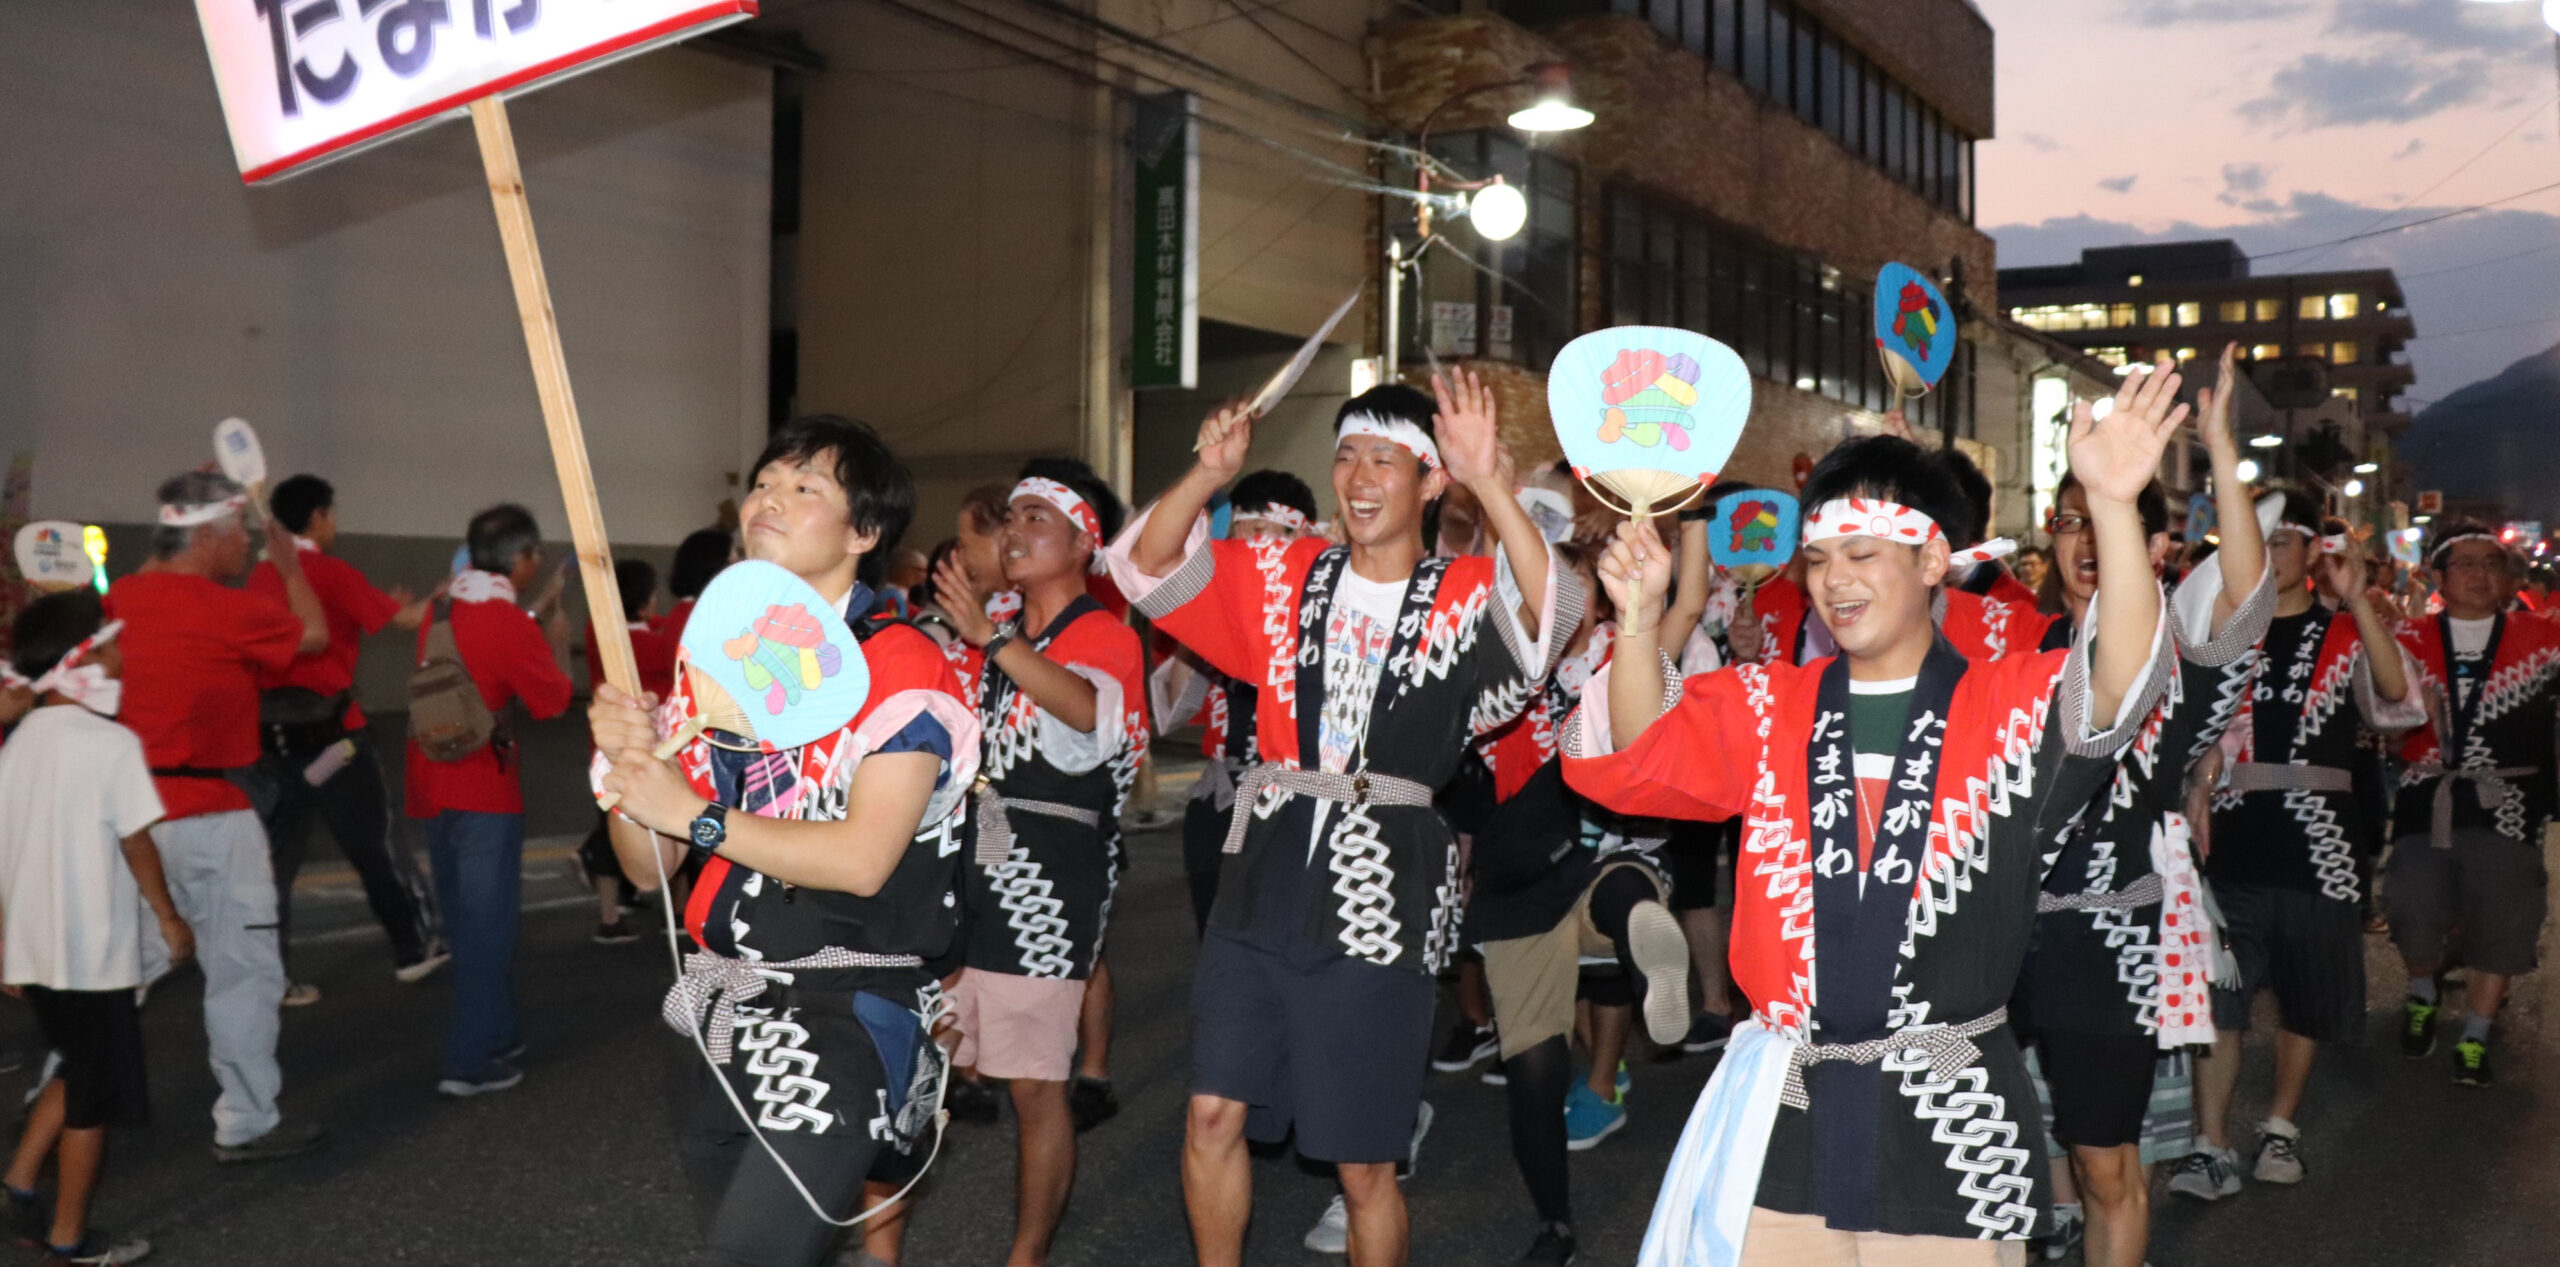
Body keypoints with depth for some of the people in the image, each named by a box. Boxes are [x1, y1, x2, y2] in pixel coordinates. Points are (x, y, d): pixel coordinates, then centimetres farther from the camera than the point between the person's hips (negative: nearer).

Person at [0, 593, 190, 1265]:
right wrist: (169, 916, 2)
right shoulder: (111, 742, -15)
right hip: (93, 951, -8)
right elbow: (136, 844, -12)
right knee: (96, 1096, 5)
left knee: (77, 1071, 25)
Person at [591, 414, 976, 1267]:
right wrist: (625, 765, -10)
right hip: (730, 1007, 7)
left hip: (847, 1008, -7)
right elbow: (649, 868, 9)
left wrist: (698, 815, -16)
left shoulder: (900, 666, -10)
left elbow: (863, 859, -20)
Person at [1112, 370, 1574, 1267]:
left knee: (1364, 1162, 7)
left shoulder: (1465, 598, -2)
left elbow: (1553, 610, -22)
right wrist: (1210, 475, -12)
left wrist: (1489, 484, -32)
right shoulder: (1286, 580, 8)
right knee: (1214, 1113, 6)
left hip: (1380, 899, -3)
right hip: (1264, 883, 3)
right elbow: (1148, 566, 4)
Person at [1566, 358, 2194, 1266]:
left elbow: (2119, 689, -19)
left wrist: (2112, 505, -33)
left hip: (1951, 1122, -2)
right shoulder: (1767, 707, 8)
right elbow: (1642, 760, -1)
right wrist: (1638, 618, -18)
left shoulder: (2011, 705, -1)